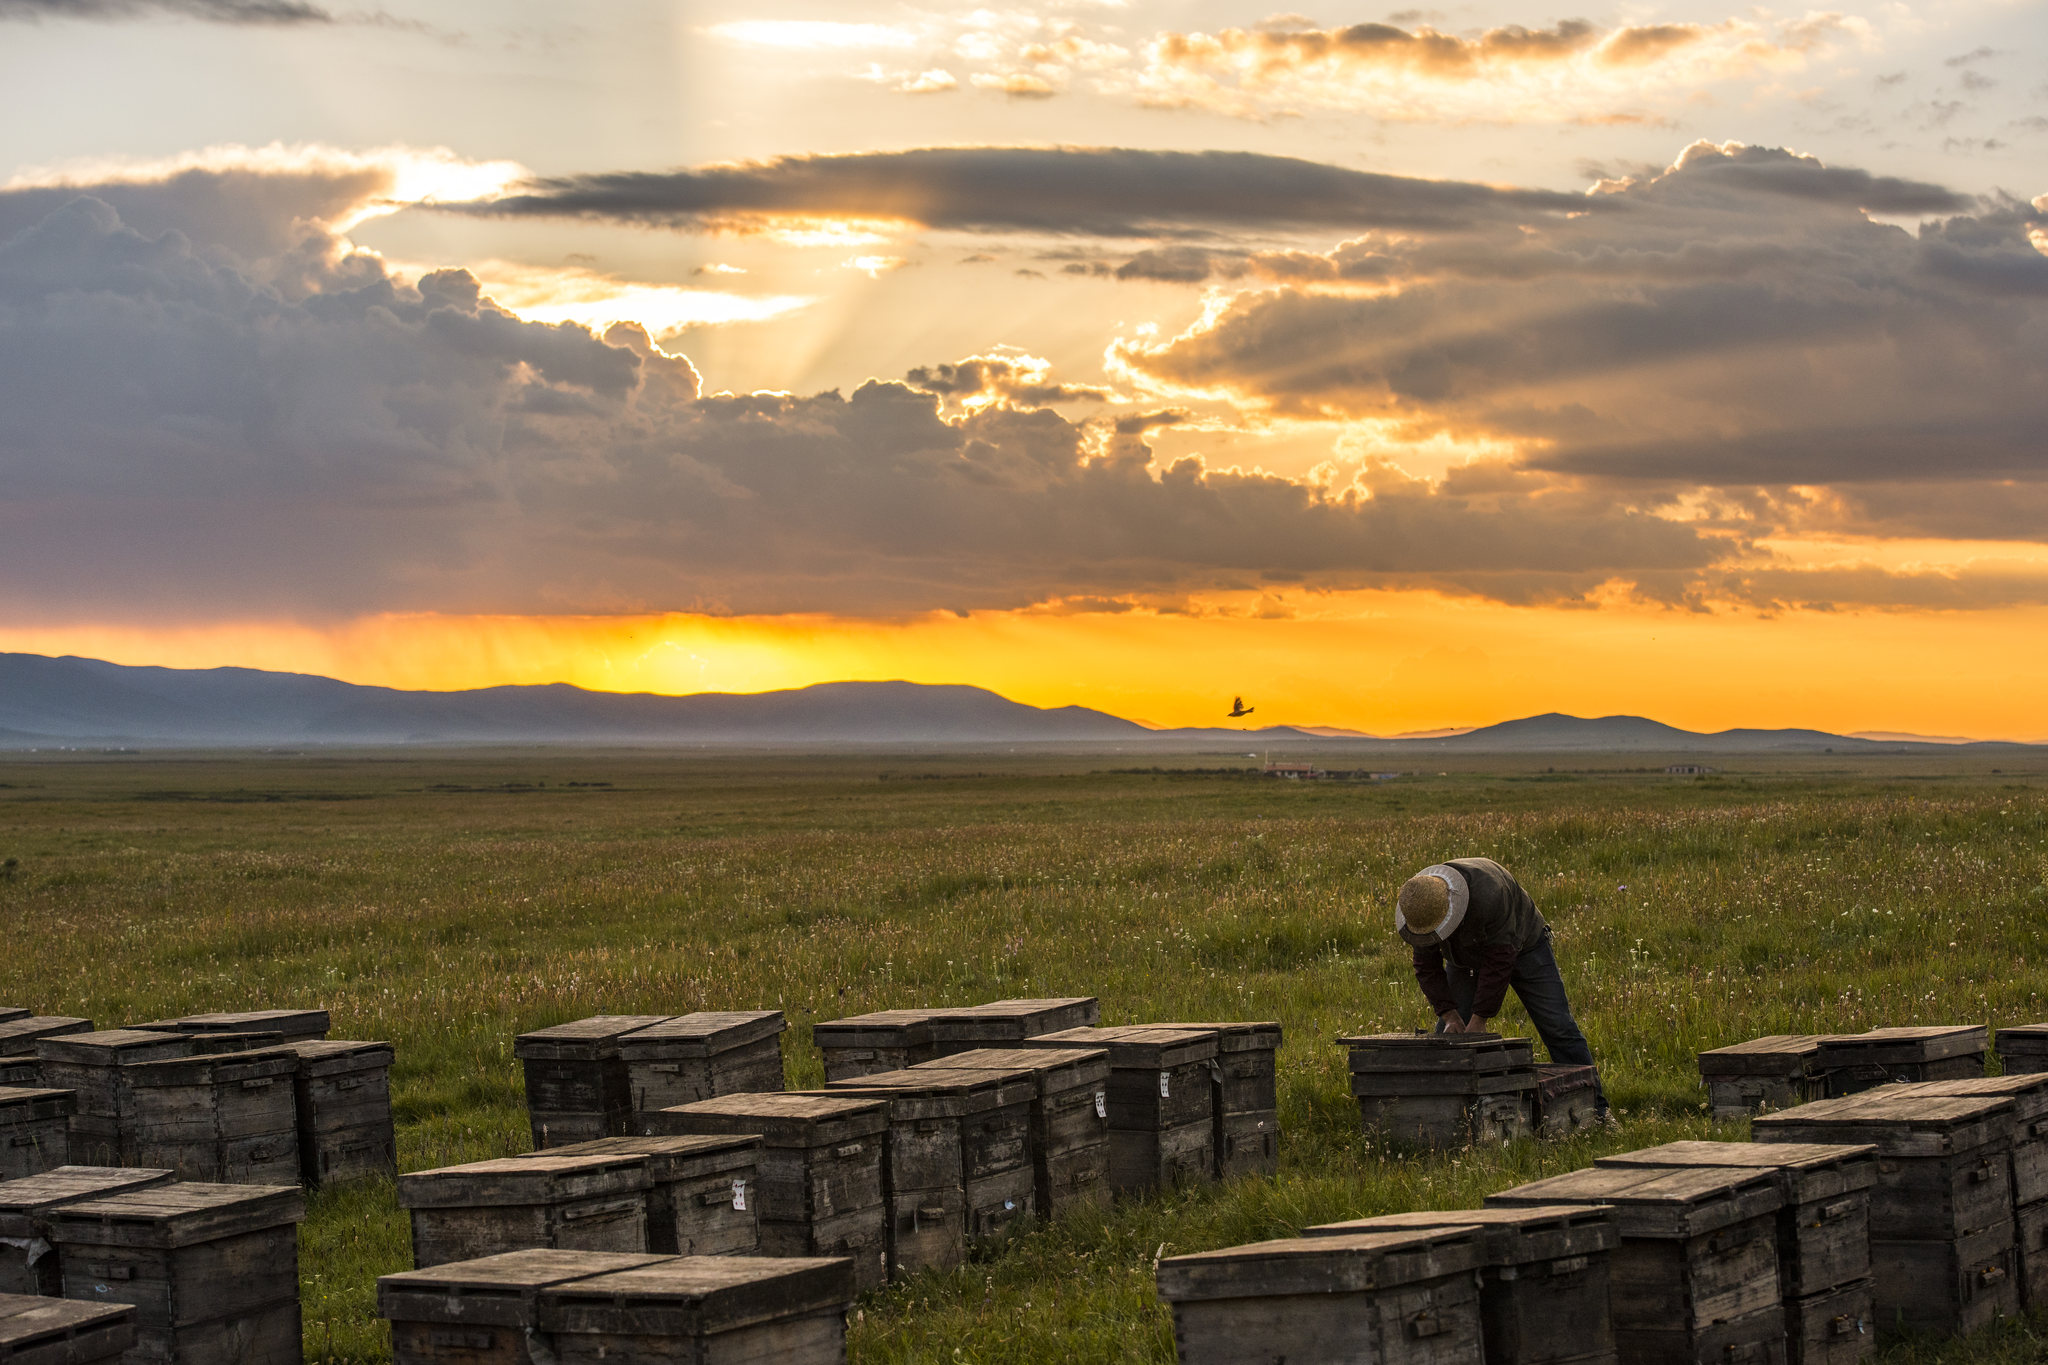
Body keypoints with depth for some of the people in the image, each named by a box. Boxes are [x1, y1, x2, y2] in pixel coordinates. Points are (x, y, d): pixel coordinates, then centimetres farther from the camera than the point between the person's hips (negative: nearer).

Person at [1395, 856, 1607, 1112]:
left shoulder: (1488, 895, -43)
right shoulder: (1418, 905, -25)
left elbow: (1499, 961, -36)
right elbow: (1427, 966, -14)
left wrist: (1479, 1020, -31)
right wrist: (1449, 1015, -22)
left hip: (1521, 945, -4)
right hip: (1465, 960, 4)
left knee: (1558, 1029, -7)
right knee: (1447, 1034, -6)